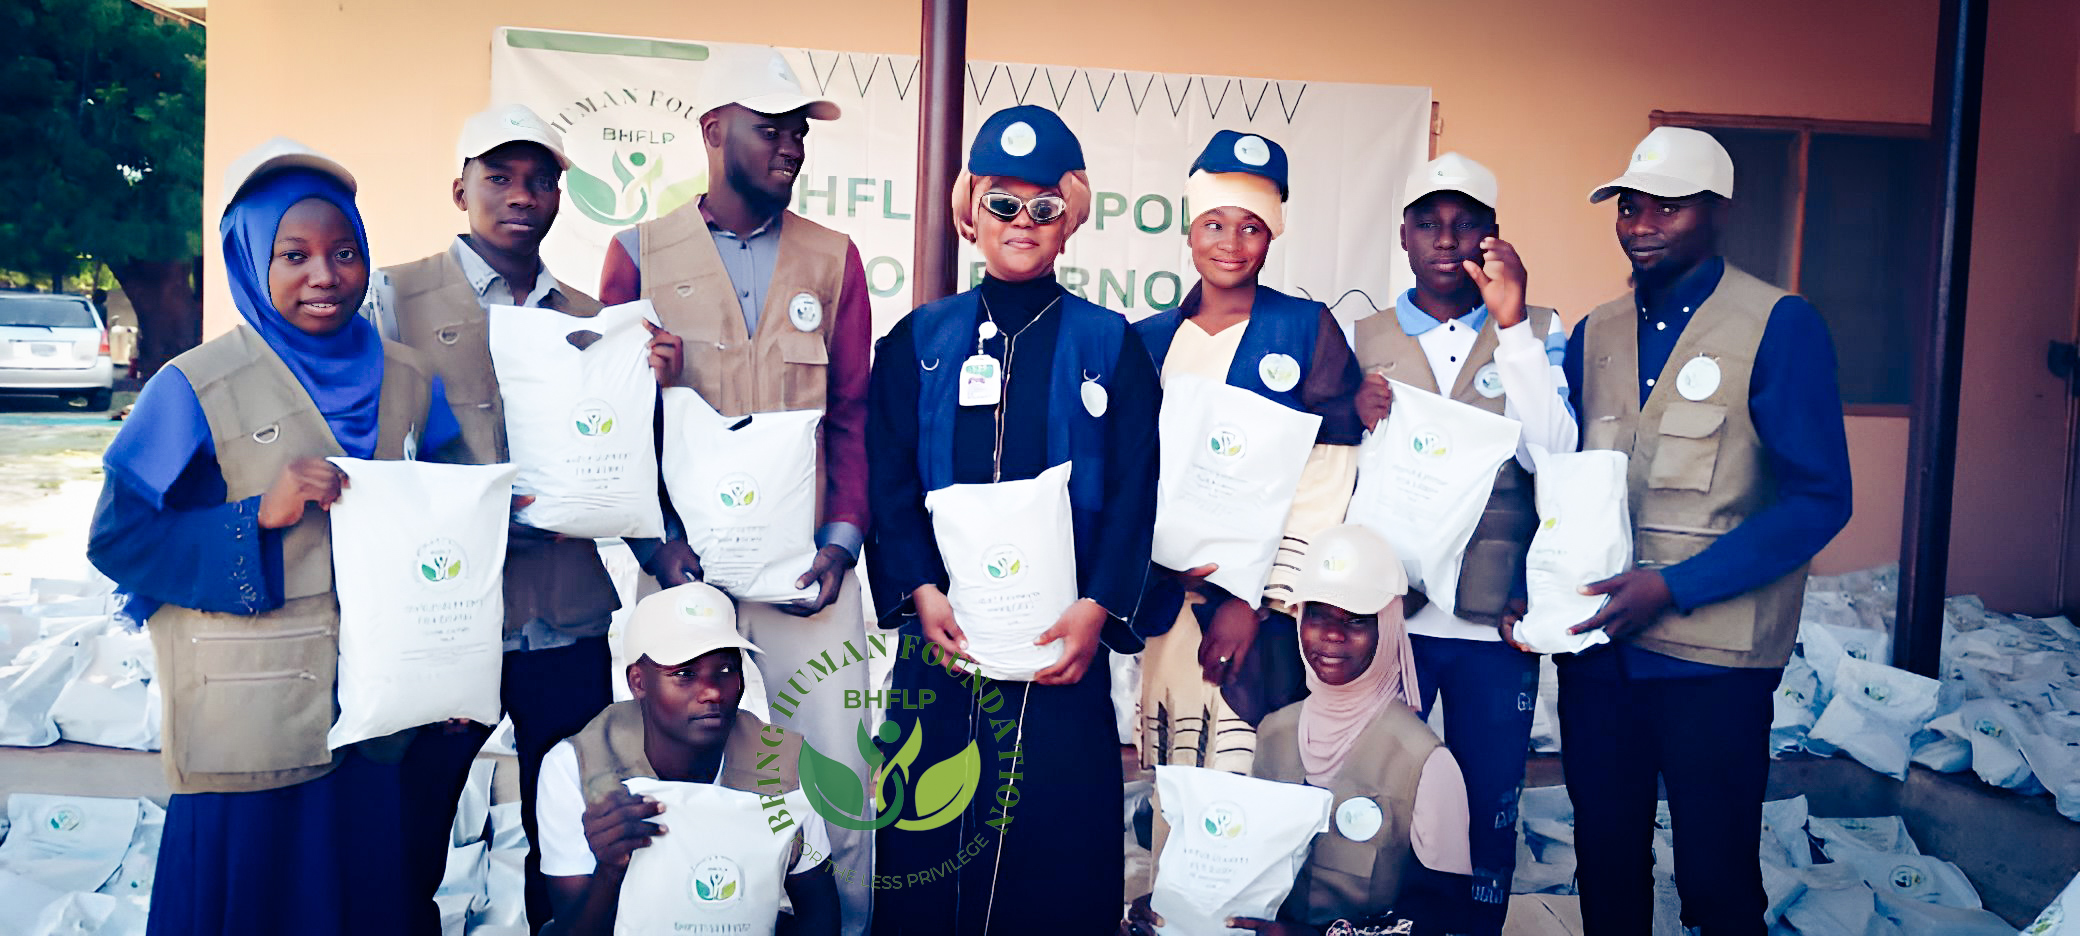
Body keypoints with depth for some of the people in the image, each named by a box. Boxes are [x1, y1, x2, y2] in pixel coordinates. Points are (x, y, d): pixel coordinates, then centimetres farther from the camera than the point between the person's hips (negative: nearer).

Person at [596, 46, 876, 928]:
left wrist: (842, 540, -6)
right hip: (686, 566, 0)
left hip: (807, 564, 1)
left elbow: (852, 415, 7)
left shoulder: (833, 258, 8)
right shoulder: (640, 254, 5)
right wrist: (655, 539, -8)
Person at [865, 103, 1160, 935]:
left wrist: (1098, 608, -14)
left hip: (1063, 638, -1)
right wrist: (919, 592, -12)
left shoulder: (1109, 346, 6)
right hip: (942, 630, 1)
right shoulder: (921, 340, 9)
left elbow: (1133, 493, -1)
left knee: (1061, 837, 4)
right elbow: (888, 483, 2)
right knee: (930, 830, 7)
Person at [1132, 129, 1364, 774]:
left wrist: (1259, 599, -11)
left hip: (1268, 603, -3)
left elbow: (1325, 483, -5)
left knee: (1251, 771, -6)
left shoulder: (1309, 329, 0)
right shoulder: (1149, 340, 11)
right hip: (1169, 601, 3)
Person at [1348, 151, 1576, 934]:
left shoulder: (1537, 333, 5)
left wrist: (1512, 323, -15)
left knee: (1490, 810, 10)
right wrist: (1357, 424, -15)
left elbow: (1553, 455, -11)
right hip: (1386, 615, 0)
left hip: (1496, 619, 0)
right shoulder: (1363, 339, 7)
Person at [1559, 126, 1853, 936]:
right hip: (1596, 644, 4)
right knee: (1607, 869, 14)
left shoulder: (1781, 326, -5)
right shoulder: (1594, 334, 10)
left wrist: (1671, 587, -18)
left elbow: (1819, 500, -11)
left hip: (1713, 655, -4)